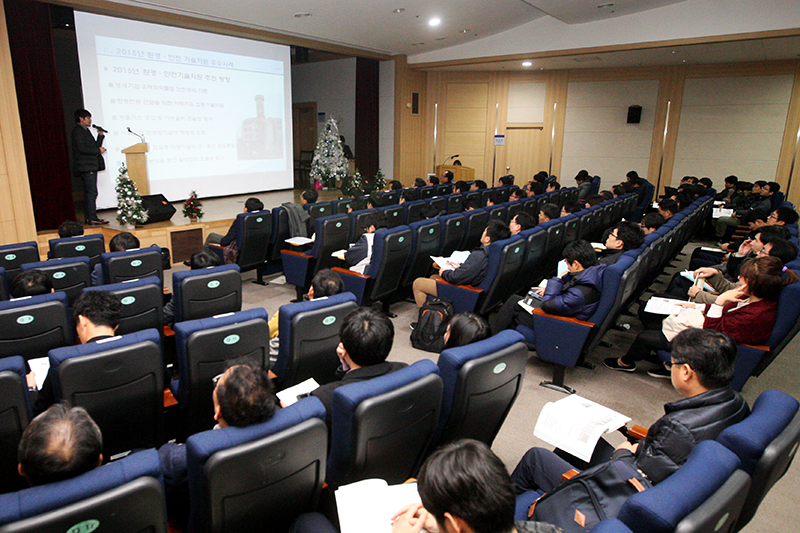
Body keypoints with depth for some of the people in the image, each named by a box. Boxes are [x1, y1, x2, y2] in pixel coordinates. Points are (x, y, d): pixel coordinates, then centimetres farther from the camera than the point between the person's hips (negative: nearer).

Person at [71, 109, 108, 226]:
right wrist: (98, 151, -10)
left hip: (91, 166, 10)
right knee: (91, 192, -13)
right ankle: (92, 218, -14)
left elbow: (95, 146, 22)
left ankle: (89, 218, 13)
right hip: (86, 167, -10)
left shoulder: (85, 131, 23)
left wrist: (101, 135, 13)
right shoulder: (78, 131, -6)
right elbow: (82, 148, -17)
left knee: (89, 193, 9)